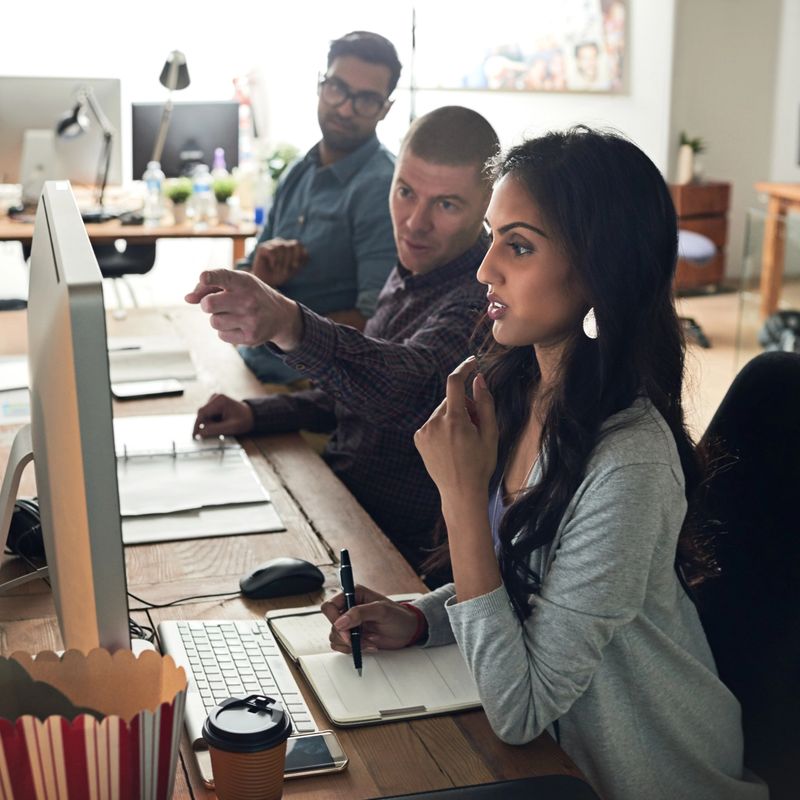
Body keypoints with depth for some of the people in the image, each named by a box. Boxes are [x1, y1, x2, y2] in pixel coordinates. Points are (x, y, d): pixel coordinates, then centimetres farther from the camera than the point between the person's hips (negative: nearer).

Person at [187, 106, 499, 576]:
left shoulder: (482, 298, -22)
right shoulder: (413, 275, 8)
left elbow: (405, 381, -42)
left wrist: (289, 324, -59)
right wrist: (256, 414, 5)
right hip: (339, 496, 8)